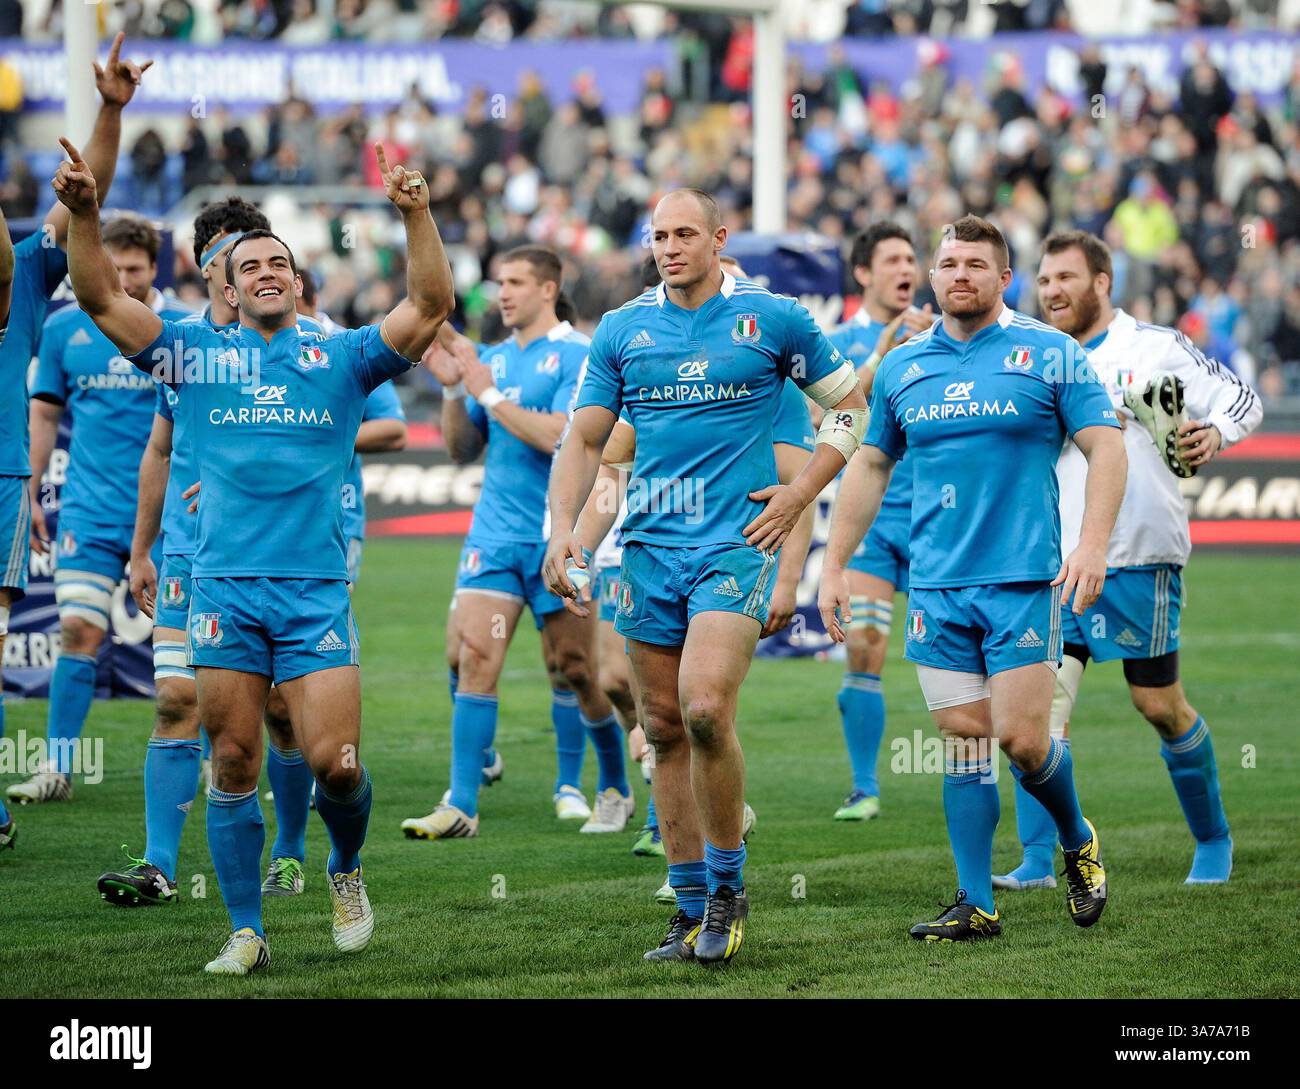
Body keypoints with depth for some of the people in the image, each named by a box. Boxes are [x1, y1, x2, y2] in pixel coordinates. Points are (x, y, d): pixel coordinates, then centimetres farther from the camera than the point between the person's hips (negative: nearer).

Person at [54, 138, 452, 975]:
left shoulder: (342, 358, 10)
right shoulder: (197, 355, 11)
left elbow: (431, 306, 0)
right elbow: (102, 300, 6)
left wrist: (417, 216, -12)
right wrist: (85, 216, -9)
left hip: (316, 591, -1)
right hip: (225, 589, 1)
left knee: (335, 761, -9)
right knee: (234, 764, 1)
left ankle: (347, 872, 22)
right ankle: (246, 932, 9)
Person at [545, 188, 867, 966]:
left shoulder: (774, 318, 1)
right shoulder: (623, 330, 9)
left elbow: (850, 405, 10)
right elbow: (585, 437, 12)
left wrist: (800, 494, 0)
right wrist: (563, 528, -2)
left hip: (737, 543, -4)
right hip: (650, 548, 4)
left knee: (705, 709, -20)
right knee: (665, 727, 5)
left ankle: (729, 886, -3)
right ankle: (693, 908, 14)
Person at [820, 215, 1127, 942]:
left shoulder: (1049, 354, 0)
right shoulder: (903, 367, 11)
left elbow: (1106, 446, -2)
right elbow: (871, 467, 20)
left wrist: (1093, 543, -15)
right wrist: (835, 566, 15)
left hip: (1024, 581, -3)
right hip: (936, 585, 3)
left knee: (1021, 738, -8)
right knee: (964, 739, 1)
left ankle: (1079, 843, 21)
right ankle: (977, 904, 5)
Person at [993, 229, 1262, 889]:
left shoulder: (1155, 347, 0)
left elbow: (1241, 399, 0)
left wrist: (1215, 433, -19)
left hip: (1139, 558, -3)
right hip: (1057, 561, 4)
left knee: (1159, 705, 4)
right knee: (1043, 696, -10)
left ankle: (1213, 840, 25)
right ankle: (1038, 860, -10)